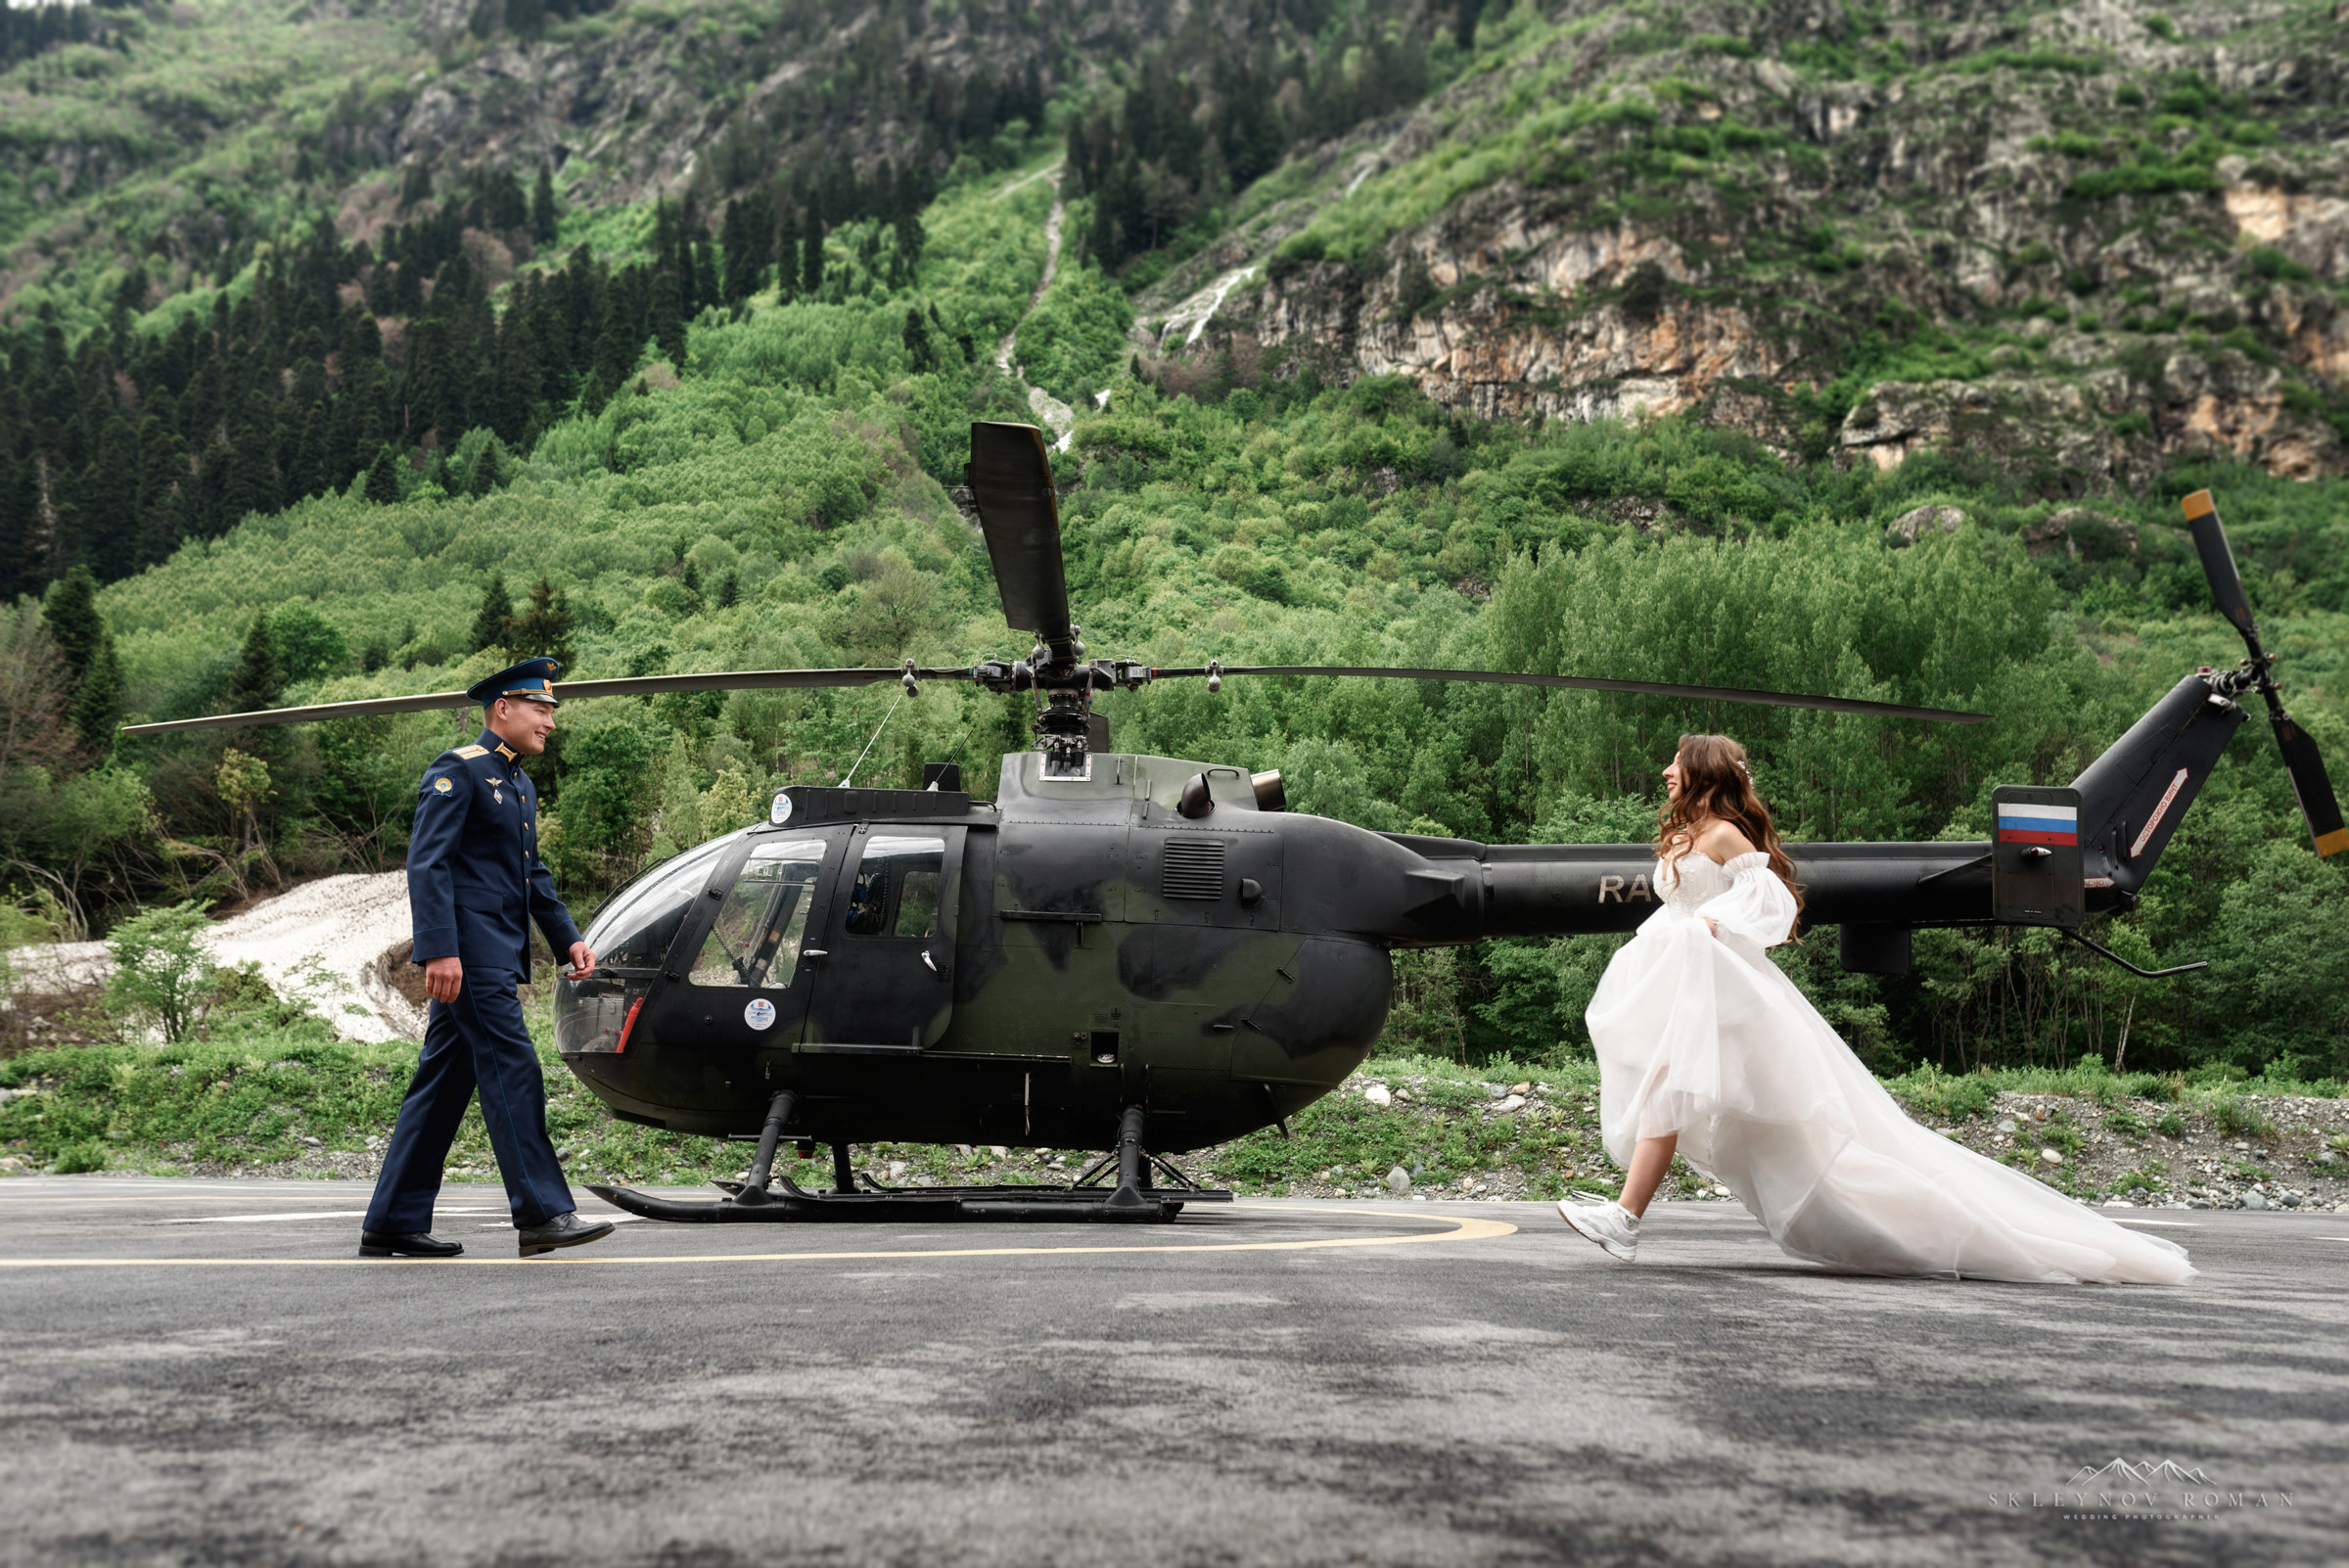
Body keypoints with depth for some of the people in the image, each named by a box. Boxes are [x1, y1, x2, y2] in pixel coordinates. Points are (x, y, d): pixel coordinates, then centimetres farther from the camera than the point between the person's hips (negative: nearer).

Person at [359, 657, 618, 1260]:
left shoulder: (519, 785, 21)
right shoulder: (456, 771, -8)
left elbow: (532, 873, 26)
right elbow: (427, 863, -16)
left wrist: (568, 938, 15)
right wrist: (439, 949, -24)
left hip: (497, 956, 10)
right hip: (468, 952, -10)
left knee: (443, 1082, 9)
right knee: (512, 1071, -11)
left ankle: (393, 1222, 14)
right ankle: (542, 1214, -10)